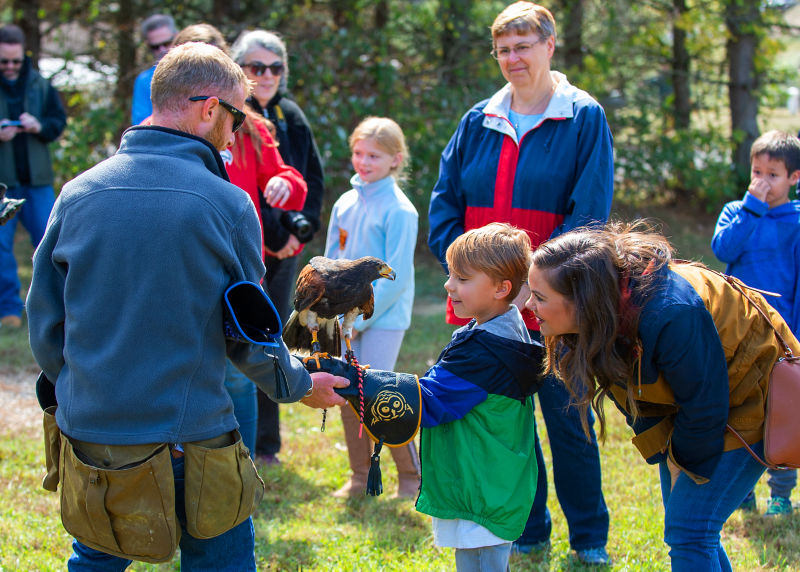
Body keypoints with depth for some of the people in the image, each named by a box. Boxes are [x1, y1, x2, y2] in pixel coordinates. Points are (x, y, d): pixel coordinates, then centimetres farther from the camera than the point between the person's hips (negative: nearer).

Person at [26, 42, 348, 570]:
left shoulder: (79, 193, -2)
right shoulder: (228, 204, -11)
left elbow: (45, 322, 5)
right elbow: (248, 338, -4)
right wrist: (301, 385, 15)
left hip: (87, 432, 4)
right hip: (187, 437, -4)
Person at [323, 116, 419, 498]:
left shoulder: (398, 210, -11)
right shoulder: (345, 204, 8)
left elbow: (396, 276, -14)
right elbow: (332, 262, 15)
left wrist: (361, 317, -14)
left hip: (384, 315, -6)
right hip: (347, 317, 6)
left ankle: (412, 476, 6)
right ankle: (360, 476, 20)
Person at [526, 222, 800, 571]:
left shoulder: (671, 316, -40)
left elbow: (704, 407, -26)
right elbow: (634, 391, 3)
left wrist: (686, 463, -11)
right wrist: (664, 451, -1)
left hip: (747, 404, -8)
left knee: (689, 532, -14)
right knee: (684, 527, 13)